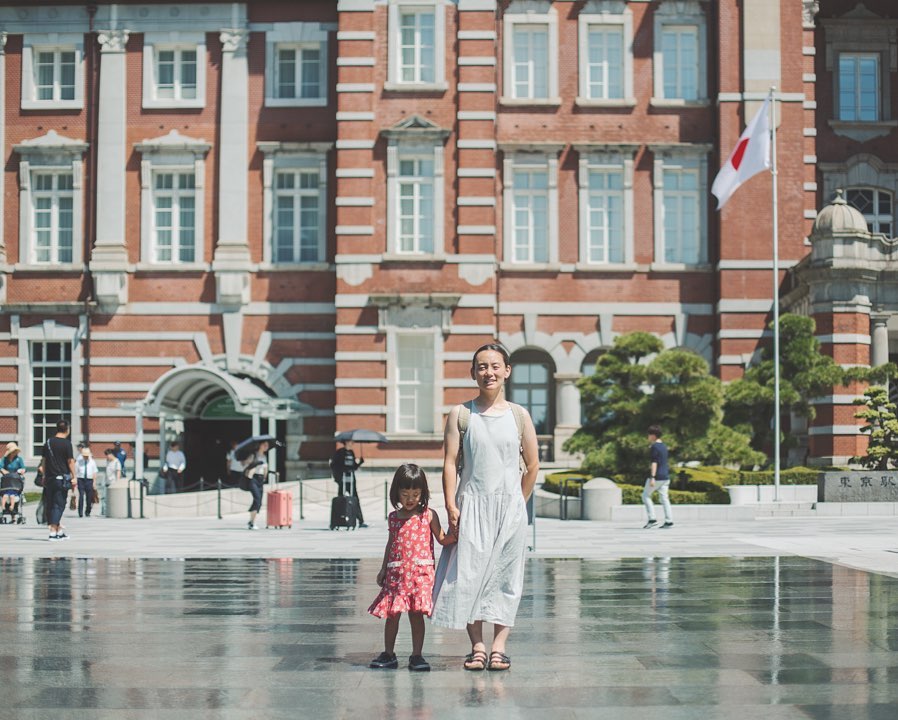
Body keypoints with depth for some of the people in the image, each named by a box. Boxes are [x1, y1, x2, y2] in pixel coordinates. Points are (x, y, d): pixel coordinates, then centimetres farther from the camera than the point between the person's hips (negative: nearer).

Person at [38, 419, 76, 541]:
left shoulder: (48, 442, 9)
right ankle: (53, 532, -10)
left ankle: (59, 531, 18)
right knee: (59, 505, -4)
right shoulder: (66, 443, -8)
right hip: (62, 478, -6)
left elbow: (43, 460, 14)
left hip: (49, 478, 6)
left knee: (50, 504, 11)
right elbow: (70, 461, -9)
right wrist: (73, 477, -4)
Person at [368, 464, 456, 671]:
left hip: (420, 572, -2)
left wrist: (455, 535, -18)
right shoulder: (394, 517, 10)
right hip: (396, 572, 3)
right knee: (392, 614, 4)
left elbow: (442, 539, 2)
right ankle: (388, 654, 15)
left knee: (416, 613, -2)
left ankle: (417, 655, 6)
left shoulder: (428, 515, 2)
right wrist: (383, 569, 17)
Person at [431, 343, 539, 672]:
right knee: (469, 573, -3)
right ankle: (477, 646, 4)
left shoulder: (518, 415, 5)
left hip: (509, 506, 1)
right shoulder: (461, 414, 2)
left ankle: (498, 646, 7)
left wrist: (517, 504, 8)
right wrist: (451, 506, -9)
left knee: (505, 575, 2)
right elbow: (450, 462, -1)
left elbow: (532, 465, 10)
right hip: (471, 506, -1)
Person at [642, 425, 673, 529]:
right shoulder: (664, 446, 14)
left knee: (646, 496, 5)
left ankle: (652, 519, -2)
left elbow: (654, 462, -20)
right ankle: (669, 521, 0)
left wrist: (652, 477, -23)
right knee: (664, 498, 6)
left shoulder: (654, 447, -12)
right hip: (665, 476, 8)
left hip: (657, 476, -8)